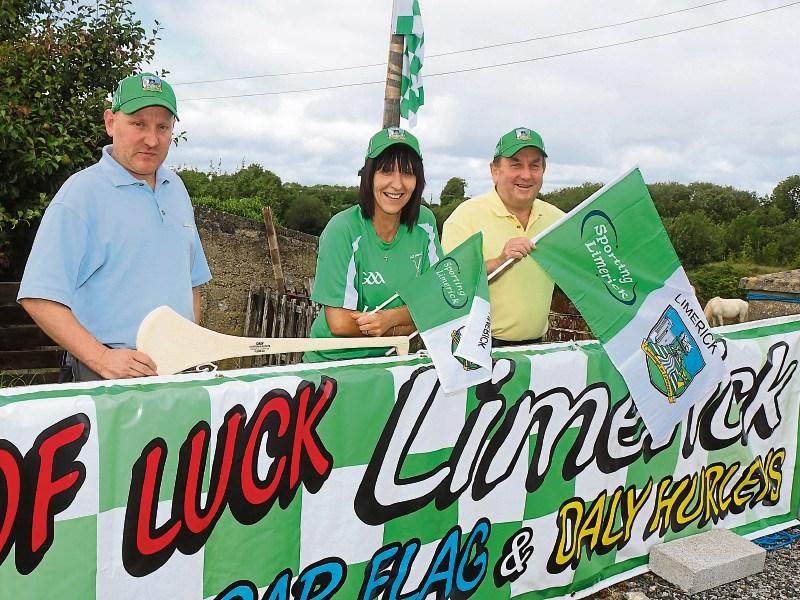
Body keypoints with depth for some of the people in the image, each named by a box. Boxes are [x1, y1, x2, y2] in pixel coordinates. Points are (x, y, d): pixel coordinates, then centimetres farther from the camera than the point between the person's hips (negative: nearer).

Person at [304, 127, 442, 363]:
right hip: (332, 361, -4)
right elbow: (339, 323, -15)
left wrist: (391, 317, -15)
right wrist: (404, 326, -8)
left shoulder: (424, 223, 0)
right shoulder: (342, 231, -14)